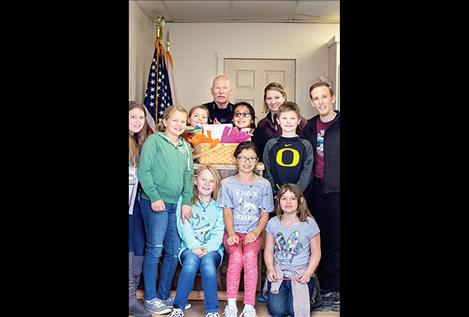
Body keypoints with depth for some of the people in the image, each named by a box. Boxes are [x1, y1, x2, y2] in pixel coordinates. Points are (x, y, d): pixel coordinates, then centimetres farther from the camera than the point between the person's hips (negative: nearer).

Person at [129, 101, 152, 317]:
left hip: (136, 199, 7)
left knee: (139, 245, 5)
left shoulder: (142, 143, 16)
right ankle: (131, 297, -1)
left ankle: (132, 292, 13)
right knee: (133, 245, -8)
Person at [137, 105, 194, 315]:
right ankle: (150, 299, 11)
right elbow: (143, 170, -9)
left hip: (177, 205, 6)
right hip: (155, 203, -6)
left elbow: (188, 176, 15)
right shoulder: (154, 140, -2)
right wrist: (154, 197, -15)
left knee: (174, 252, 8)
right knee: (155, 249, -2)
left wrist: (186, 202, 5)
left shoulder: (185, 147, 16)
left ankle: (164, 296, 22)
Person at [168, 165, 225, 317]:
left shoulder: (219, 206, 11)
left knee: (207, 261, -33)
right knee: (191, 260, -33)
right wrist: (195, 247, -20)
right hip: (189, 248, 0)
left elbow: (218, 233, 0)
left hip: (212, 250, 0)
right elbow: (184, 228, -4)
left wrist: (207, 248, -19)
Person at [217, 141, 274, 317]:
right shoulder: (227, 184, 6)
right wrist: (231, 233, -15)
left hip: (253, 232, 0)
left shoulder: (264, 184, 7)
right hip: (232, 232, 0)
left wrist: (256, 232, -11)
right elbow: (227, 212, 1)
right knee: (236, 256, -30)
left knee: (250, 255, -31)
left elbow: (265, 214, 7)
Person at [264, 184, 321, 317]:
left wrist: (308, 273, -13)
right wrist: (270, 269, -10)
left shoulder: (309, 223, -7)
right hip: (278, 273, 2)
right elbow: (269, 250, 5)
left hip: (300, 274, -2)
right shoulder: (273, 223, 0)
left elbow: (316, 253, -1)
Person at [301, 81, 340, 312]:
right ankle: (324, 286, 23)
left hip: (336, 190, -4)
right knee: (320, 238, 10)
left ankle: (334, 290, 12)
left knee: (335, 240, 0)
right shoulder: (309, 127, 11)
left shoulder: (338, 124, -2)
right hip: (315, 189, 4)